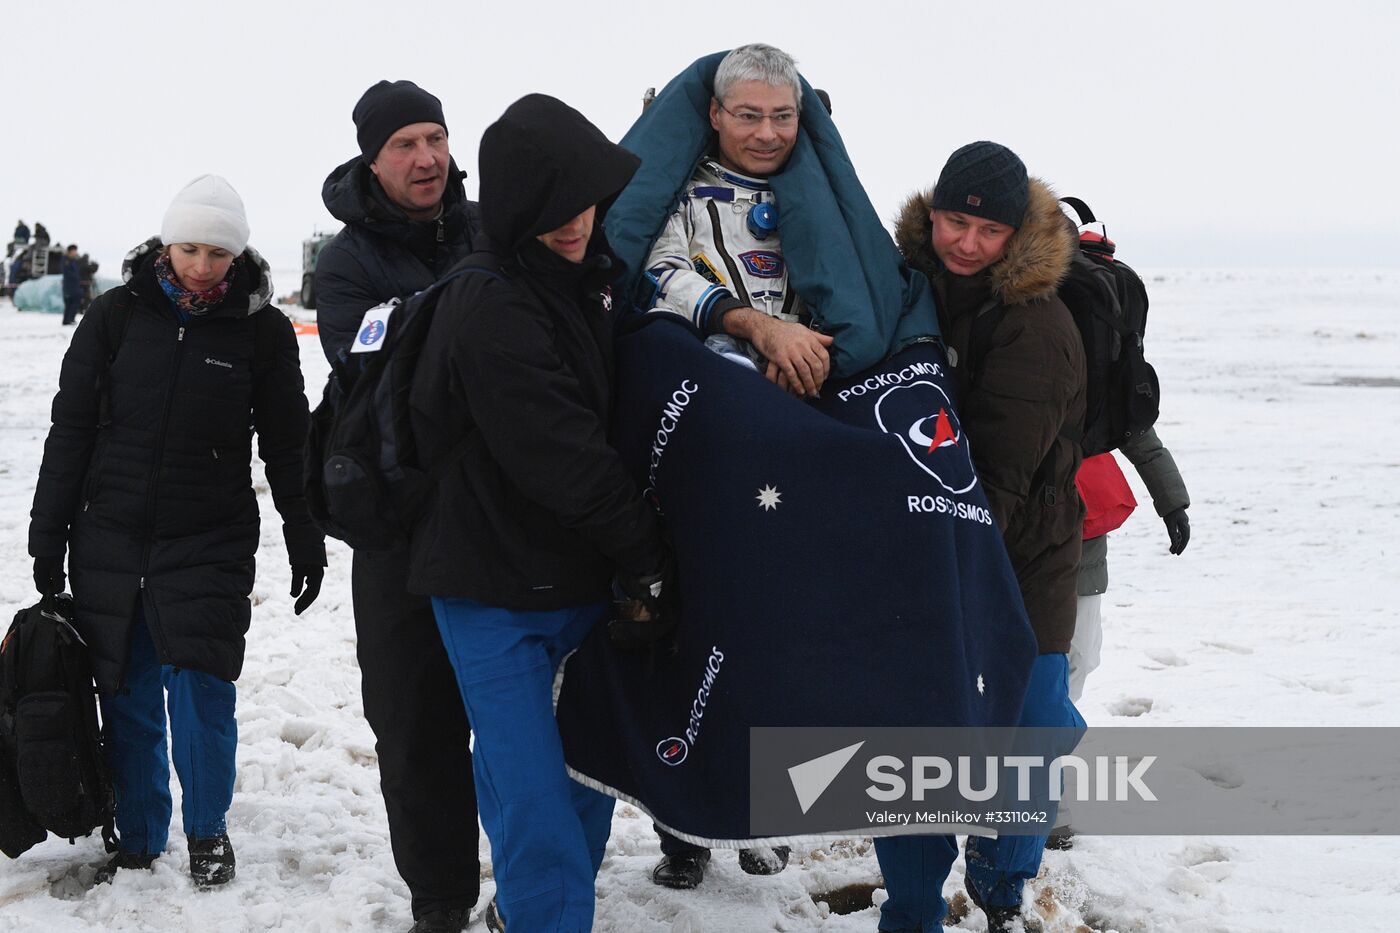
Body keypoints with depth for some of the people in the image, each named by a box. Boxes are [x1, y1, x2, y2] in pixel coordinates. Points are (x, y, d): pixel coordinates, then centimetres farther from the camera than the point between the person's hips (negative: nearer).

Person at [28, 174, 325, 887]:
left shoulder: (263, 329, -2)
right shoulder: (117, 315, 0)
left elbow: (286, 446, 6)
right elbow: (70, 430, 4)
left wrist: (306, 543, 6)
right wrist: (47, 537, 3)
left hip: (212, 543, -1)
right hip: (109, 540, 2)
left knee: (200, 692, -5)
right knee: (127, 698, 7)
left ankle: (207, 830, 17)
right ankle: (137, 841, 22)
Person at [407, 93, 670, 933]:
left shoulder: (598, 274, 4)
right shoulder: (489, 311, -20)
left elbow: (627, 418, 18)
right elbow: (563, 460, -22)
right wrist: (648, 557, -14)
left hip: (588, 580, 7)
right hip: (499, 594, -7)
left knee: (590, 769, 15)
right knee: (534, 806, -8)